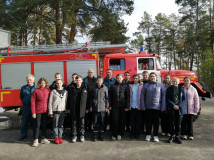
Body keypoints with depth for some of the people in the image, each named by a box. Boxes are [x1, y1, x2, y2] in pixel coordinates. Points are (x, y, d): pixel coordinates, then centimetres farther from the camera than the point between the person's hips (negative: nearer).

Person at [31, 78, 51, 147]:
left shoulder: (48, 90, 0)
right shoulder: (36, 91, -8)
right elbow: (32, 102, -7)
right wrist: (33, 112, -10)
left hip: (45, 111, 3)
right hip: (38, 111, -3)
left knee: (44, 125, 13)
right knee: (37, 125, 5)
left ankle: (43, 139, 25)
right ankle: (36, 140, 16)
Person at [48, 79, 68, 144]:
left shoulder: (65, 92, 8)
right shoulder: (53, 92, 0)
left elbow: (67, 101, 10)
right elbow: (50, 102, 0)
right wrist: (50, 112, -4)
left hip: (63, 110, 2)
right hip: (55, 110, -2)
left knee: (61, 124, 8)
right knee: (55, 125, 3)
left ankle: (60, 137, 19)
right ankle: (56, 137, 14)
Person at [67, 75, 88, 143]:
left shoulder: (85, 88, 1)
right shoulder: (72, 88, 3)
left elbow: (87, 99, 2)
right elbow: (69, 99, 4)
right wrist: (68, 108, 2)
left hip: (82, 109, 0)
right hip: (73, 109, 1)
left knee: (82, 123, 9)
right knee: (74, 123, 9)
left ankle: (81, 135, 22)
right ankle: (74, 135, 21)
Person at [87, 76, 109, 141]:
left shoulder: (105, 88, 2)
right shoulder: (94, 88, 5)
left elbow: (107, 98, 4)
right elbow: (91, 97, 9)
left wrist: (107, 107, 1)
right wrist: (91, 106, 5)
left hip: (102, 108, 0)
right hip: (95, 108, 1)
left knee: (102, 122, 7)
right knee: (95, 122, 5)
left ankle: (101, 135, 20)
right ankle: (95, 135, 16)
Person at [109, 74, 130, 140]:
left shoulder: (125, 86, 3)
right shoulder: (113, 86, 5)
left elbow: (128, 97, 1)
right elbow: (110, 96, 6)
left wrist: (127, 106, -6)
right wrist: (110, 105, -1)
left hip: (122, 106, 0)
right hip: (115, 106, 0)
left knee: (122, 120, 6)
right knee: (115, 120, 0)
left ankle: (120, 134, 19)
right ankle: (114, 134, 12)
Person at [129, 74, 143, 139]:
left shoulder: (141, 86, 3)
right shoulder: (130, 86, 9)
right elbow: (128, 95, 5)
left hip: (138, 106, -1)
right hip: (132, 106, 1)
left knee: (138, 121, 7)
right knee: (132, 121, 6)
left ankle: (137, 133, 17)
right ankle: (132, 133, 15)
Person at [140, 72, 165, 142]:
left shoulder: (160, 85, 1)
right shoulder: (146, 85, 3)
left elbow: (163, 96, 0)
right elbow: (142, 96, 2)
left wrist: (163, 107, -5)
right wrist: (142, 106, -4)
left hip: (157, 107, -1)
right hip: (148, 107, 1)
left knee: (156, 121, 7)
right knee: (148, 121, 8)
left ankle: (156, 135, 17)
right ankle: (148, 135, 20)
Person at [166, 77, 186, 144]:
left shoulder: (181, 89, 9)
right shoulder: (169, 89, 4)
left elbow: (184, 99, 7)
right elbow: (167, 99, 0)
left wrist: (179, 106, -8)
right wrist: (173, 105, -11)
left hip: (179, 108, 2)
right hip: (171, 108, -1)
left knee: (178, 123, 6)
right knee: (171, 123, 0)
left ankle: (177, 137, 16)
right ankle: (172, 136, 13)